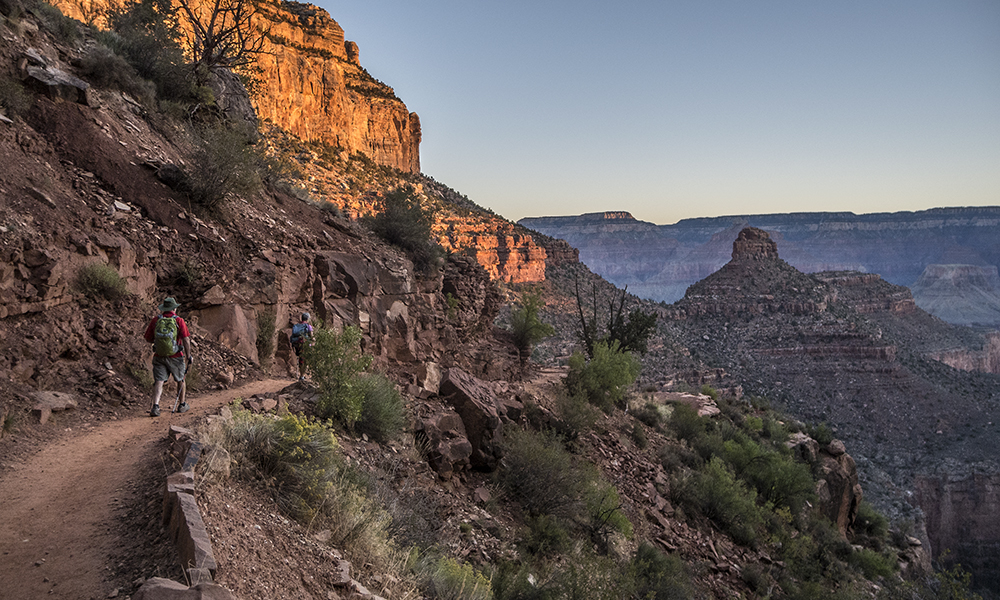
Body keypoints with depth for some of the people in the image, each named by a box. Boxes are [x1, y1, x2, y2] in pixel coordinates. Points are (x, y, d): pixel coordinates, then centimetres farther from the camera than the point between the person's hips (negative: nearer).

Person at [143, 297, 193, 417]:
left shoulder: (155, 320, -1)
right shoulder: (179, 321, -9)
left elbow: (148, 338, 6)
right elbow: (186, 340, -11)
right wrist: (189, 356, -3)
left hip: (159, 357, 2)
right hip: (175, 357, -1)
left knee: (158, 381, 0)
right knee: (180, 380, 17)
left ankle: (155, 406, -17)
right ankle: (182, 405, 28)